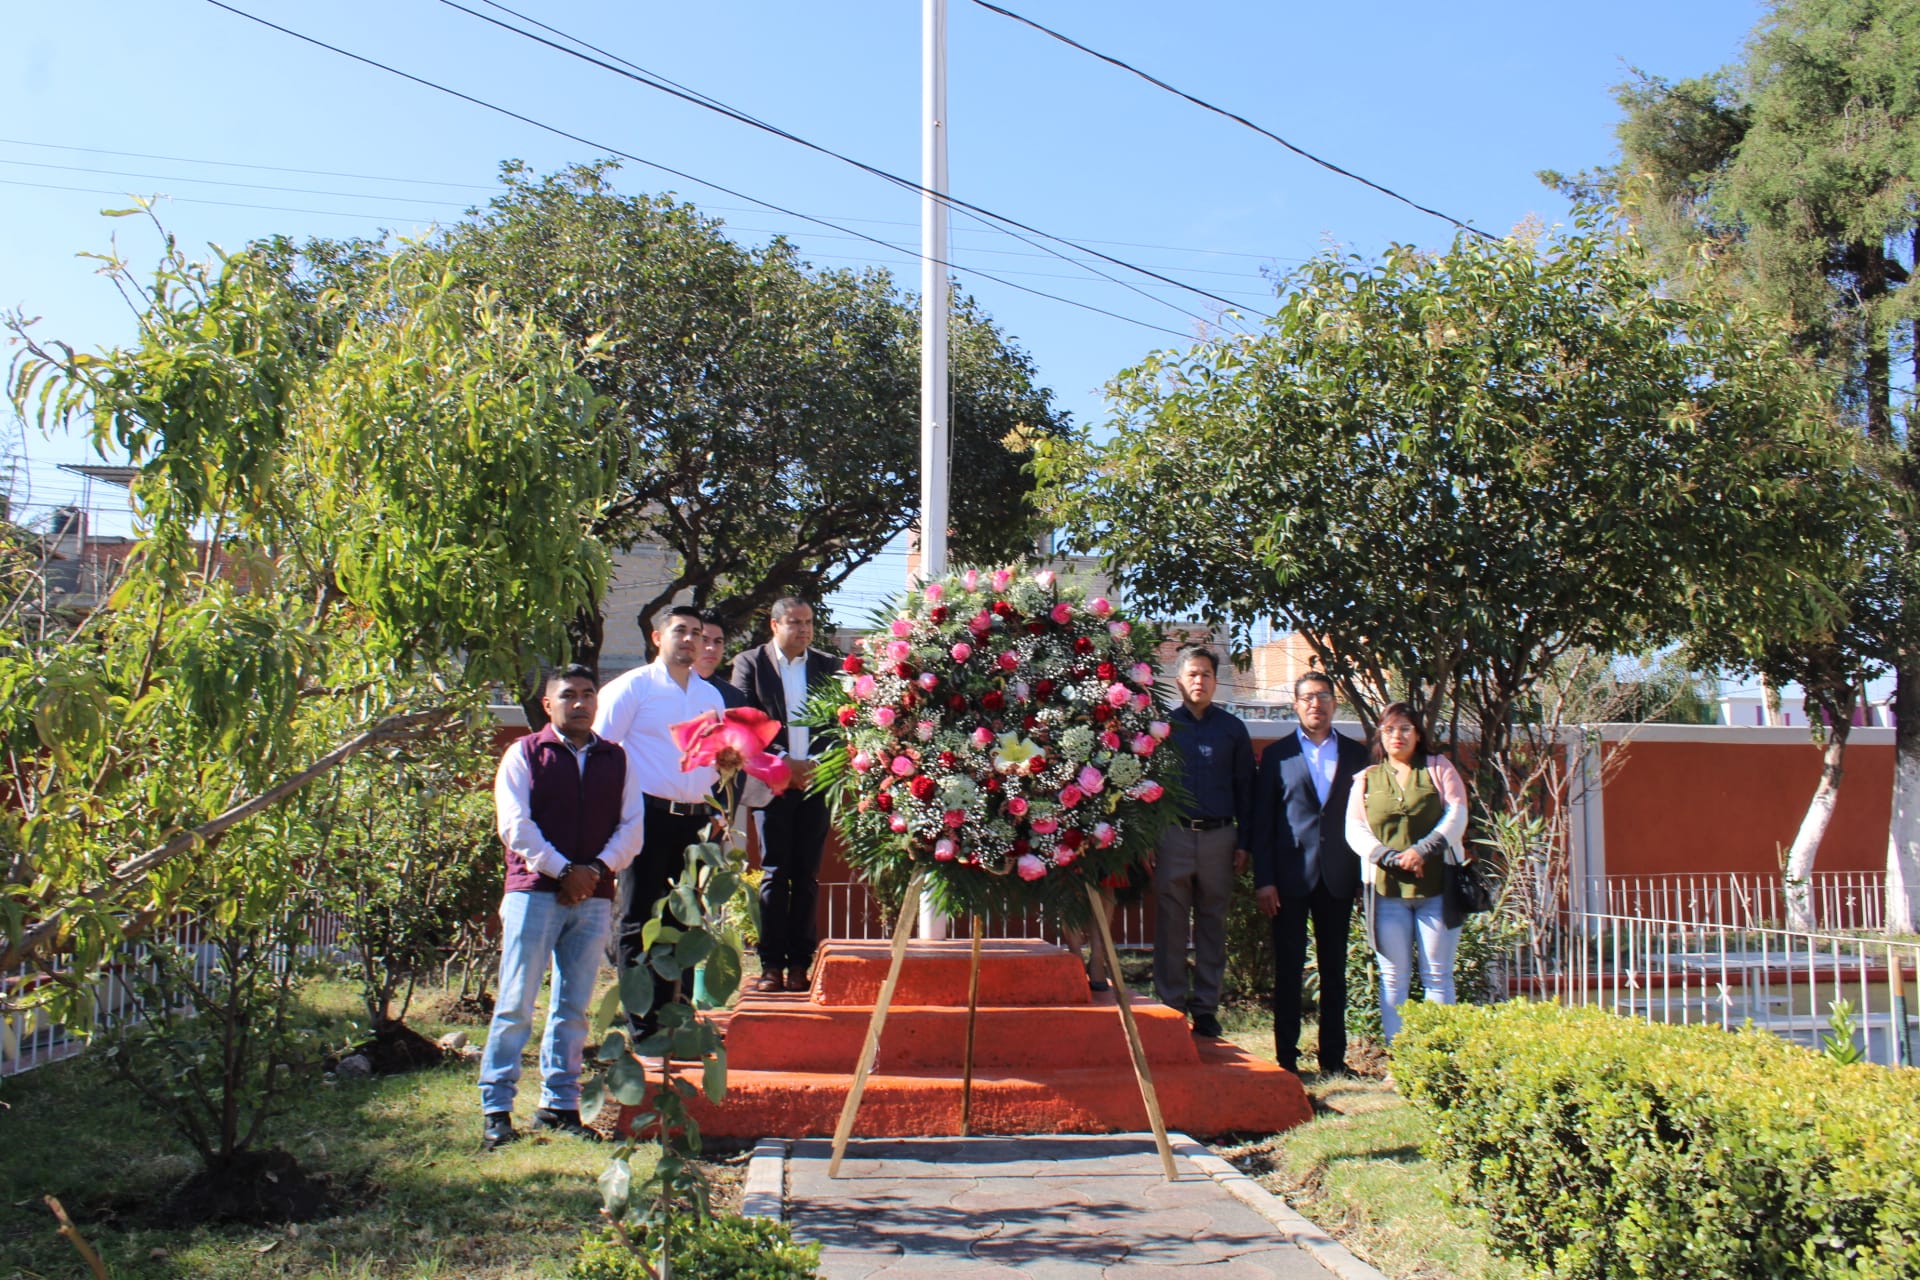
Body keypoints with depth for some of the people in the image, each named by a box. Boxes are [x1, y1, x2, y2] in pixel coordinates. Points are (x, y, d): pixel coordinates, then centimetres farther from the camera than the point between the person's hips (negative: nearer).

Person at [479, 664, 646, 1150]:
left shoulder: (617, 760, 14)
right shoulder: (524, 754, 5)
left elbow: (632, 824, 8)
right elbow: (515, 825, -4)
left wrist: (597, 869, -8)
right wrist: (563, 871, -12)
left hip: (594, 898, 3)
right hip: (534, 891, -3)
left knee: (573, 1007, 6)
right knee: (516, 1004, -3)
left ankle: (560, 1105, 13)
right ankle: (495, 1108, 3)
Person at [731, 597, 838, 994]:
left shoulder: (827, 666, 12)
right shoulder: (749, 663, 5)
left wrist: (819, 766, -6)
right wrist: (782, 765, -10)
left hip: (815, 782, 2)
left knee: (807, 876, 3)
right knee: (774, 874, -2)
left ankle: (800, 962, 8)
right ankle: (771, 964, 2)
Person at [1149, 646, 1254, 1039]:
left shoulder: (1232, 729, 10)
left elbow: (1244, 787, 11)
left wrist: (1243, 842, 4)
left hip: (1219, 837, 2)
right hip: (1174, 834, -2)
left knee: (1212, 926, 6)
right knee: (1170, 926, 0)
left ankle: (1206, 1009, 14)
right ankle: (1171, 1007, 8)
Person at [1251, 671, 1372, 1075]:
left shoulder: (1355, 753, 10)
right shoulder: (1277, 755, 5)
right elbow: (1262, 821, 2)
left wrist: (1366, 874, 0)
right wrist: (1263, 880, -5)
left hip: (1339, 876, 2)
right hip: (1291, 875, -2)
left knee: (1334, 969, 8)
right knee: (1288, 970, 2)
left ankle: (1333, 1057, 14)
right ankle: (1286, 1058, 7)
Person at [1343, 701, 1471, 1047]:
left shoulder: (1438, 768, 10)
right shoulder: (1367, 779, 13)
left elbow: (1457, 815, -1)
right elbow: (1354, 829, 4)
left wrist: (1422, 851, -14)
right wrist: (1391, 858, -12)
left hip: (1437, 886, -1)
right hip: (1387, 888, 1)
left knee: (1438, 975, 0)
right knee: (1393, 977, 2)